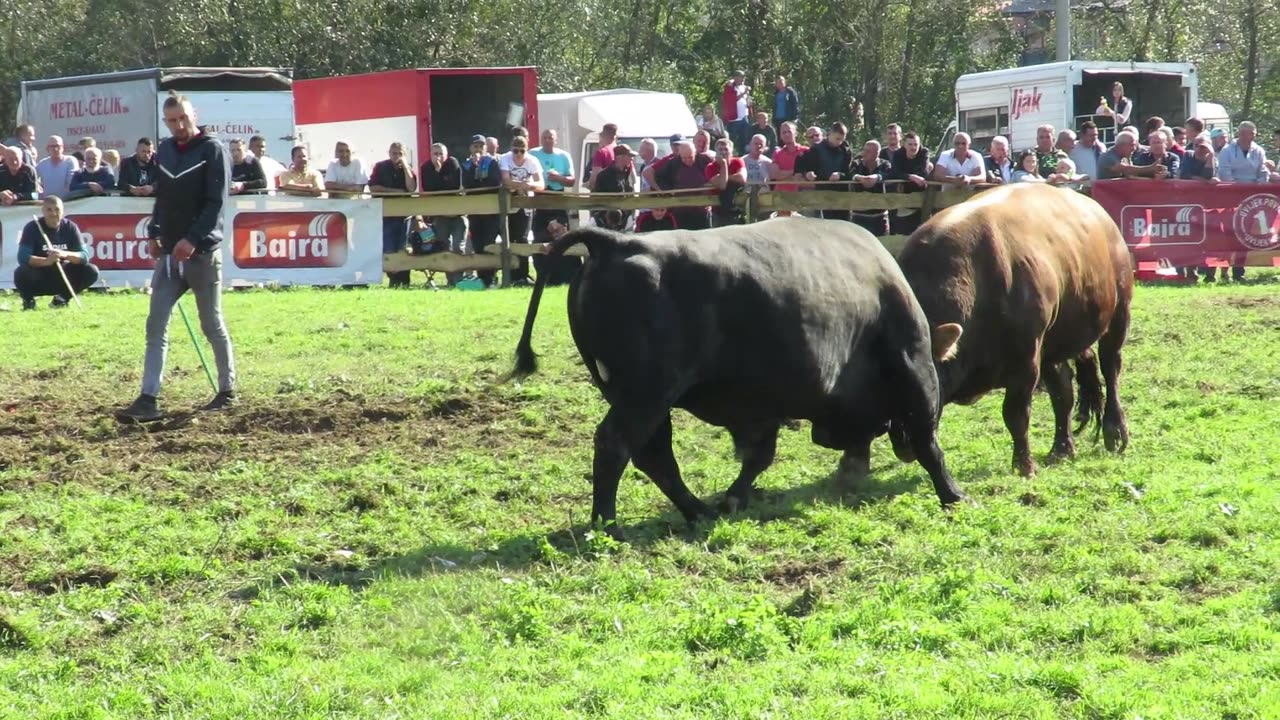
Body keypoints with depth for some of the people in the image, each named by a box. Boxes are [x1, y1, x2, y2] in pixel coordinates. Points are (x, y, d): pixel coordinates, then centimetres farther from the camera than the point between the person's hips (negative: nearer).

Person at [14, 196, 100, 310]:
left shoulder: (70, 227, -6)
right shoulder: (32, 228, -15)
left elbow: (84, 256, -12)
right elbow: (22, 257, -26)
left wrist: (66, 255, -34)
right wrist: (46, 261, -43)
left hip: (62, 277, 3)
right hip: (39, 277, -3)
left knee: (91, 271, -18)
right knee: (21, 273, -36)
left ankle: (63, 297, 5)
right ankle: (28, 299, -1)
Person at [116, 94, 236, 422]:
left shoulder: (212, 151, -8)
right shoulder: (165, 150, 11)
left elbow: (216, 202, -15)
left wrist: (192, 239, -24)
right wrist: (154, 234, 6)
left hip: (202, 252, -6)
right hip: (169, 253, 6)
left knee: (212, 325, 5)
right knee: (156, 326, -3)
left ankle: (228, 391, 19)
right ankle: (148, 400, -5)